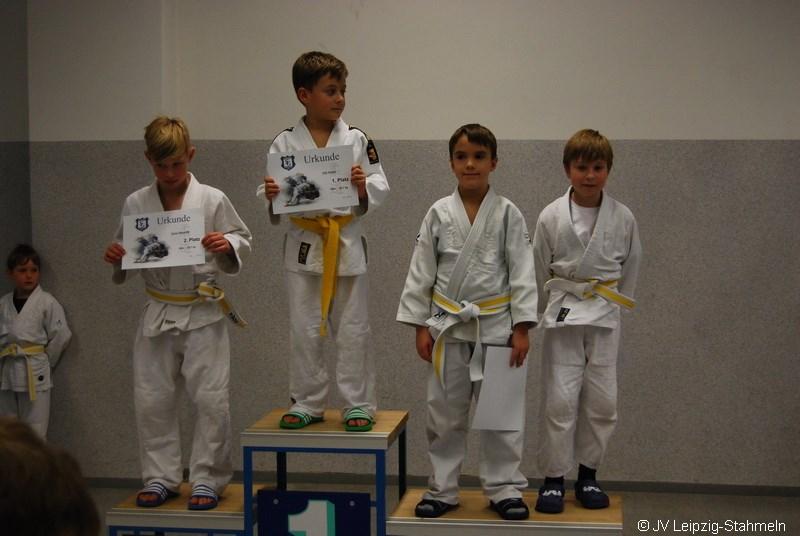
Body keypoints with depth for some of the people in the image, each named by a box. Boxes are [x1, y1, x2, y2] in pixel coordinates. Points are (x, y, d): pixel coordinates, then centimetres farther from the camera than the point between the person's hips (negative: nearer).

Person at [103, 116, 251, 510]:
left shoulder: (212, 200, -6)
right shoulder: (136, 204, 1)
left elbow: (243, 240, 1)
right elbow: (129, 257, 11)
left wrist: (227, 245, -19)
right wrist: (116, 258, -10)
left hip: (203, 315, -3)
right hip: (157, 314, 3)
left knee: (211, 400, -1)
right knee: (152, 400, 8)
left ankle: (207, 479, 13)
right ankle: (160, 477, 22)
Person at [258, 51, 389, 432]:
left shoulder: (356, 140, -1)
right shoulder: (285, 143, -1)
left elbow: (381, 187, 0)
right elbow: (270, 194, 3)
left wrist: (364, 186, -20)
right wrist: (271, 195, -19)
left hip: (347, 244, 0)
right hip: (304, 245, 1)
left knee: (352, 329, 6)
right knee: (304, 330, 9)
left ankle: (358, 403, 17)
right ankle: (307, 403, 22)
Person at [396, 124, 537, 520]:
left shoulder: (508, 214, -3)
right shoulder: (439, 213, 0)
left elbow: (522, 273, -4)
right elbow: (421, 272, 3)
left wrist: (521, 328, -9)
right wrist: (420, 325, 0)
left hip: (495, 324, -1)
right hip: (448, 325, 1)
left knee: (500, 412, 5)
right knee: (445, 412, 8)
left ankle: (504, 488, 17)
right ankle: (442, 489, 20)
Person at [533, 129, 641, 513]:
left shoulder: (623, 218, -4)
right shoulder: (552, 216, -7)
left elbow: (629, 266, 10)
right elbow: (539, 271, 4)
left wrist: (614, 304, 13)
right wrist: (543, 312, 11)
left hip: (604, 315, 2)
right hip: (563, 314, -2)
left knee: (601, 401, 5)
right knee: (560, 399, -2)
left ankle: (588, 476, 20)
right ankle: (553, 479, 9)